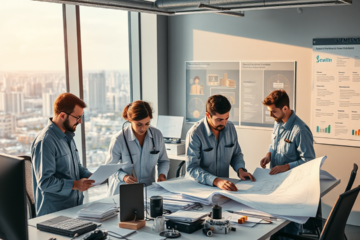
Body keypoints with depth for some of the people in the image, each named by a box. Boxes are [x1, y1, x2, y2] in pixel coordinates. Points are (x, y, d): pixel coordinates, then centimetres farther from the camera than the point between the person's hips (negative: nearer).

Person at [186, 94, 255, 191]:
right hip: (199, 186, -4)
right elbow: (192, 168, -21)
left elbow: (236, 154, 19)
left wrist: (240, 169, -3)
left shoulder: (230, 128, 4)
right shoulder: (195, 134, -14)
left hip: (224, 183, 4)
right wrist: (216, 181, -34)